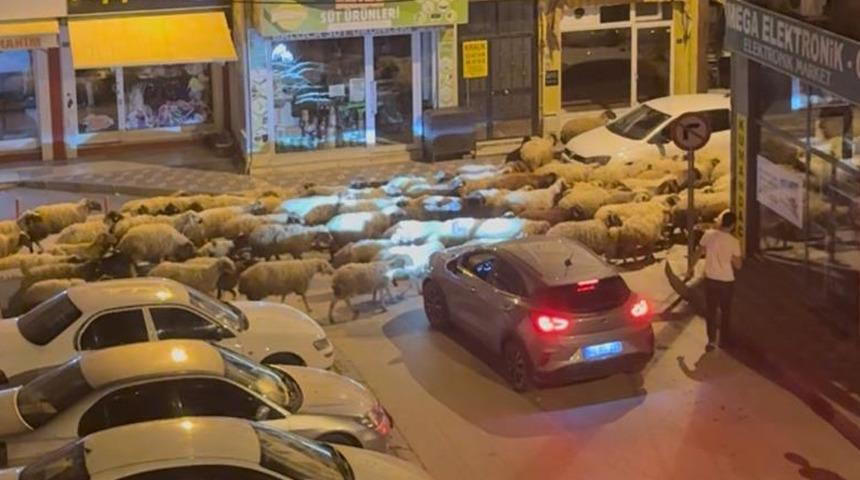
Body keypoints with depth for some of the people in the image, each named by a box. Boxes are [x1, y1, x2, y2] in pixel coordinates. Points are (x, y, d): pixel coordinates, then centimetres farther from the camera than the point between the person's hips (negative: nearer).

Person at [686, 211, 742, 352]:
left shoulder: (709, 235, -10)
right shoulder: (734, 242, -15)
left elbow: (698, 253, 2)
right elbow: (738, 265, -8)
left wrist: (691, 268, 17)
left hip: (710, 279, 2)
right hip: (726, 281, -2)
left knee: (710, 311, 12)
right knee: (726, 311, 15)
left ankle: (712, 340, 9)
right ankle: (724, 340, 24)